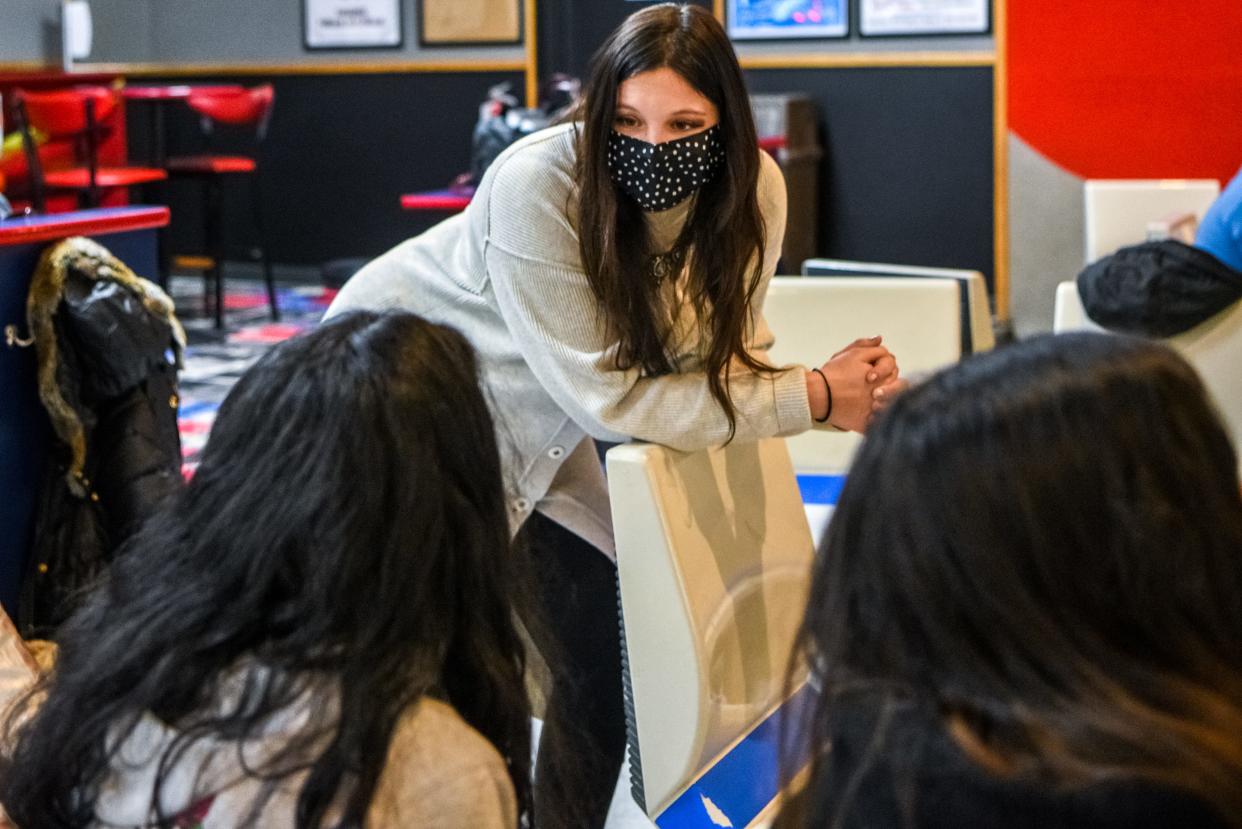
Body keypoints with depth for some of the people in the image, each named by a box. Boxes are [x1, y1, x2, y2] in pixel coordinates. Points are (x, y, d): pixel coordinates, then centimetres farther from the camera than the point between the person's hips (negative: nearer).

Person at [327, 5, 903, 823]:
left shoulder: (752, 189, -20)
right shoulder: (538, 183, -35)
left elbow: (725, 363, -14)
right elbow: (606, 396, -32)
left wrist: (839, 387, -35)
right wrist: (812, 396, -29)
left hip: (524, 426, 6)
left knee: (610, 653, 5)